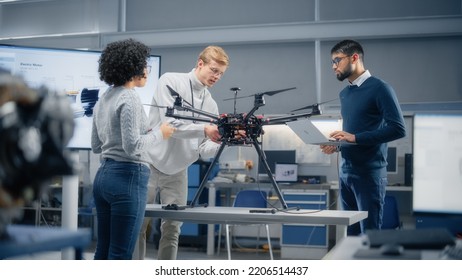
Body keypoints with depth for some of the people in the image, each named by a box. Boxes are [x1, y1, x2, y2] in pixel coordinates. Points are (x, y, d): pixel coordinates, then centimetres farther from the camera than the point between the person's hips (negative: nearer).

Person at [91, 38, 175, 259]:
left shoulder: (103, 99, 14)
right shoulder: (129, 98, -13)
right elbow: (132, 147, -21)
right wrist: (158, 133, -5)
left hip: (103, 175, 9)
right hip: (128, 178, -9)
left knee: (103, 251, 14)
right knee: (120, 257, -4)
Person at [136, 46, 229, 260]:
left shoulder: (210, 104, 5)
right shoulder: (170, 81, -9)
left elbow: (204, 150, -1)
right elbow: (169, 123, -22)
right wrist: (204, 129, -31)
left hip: (177, 173, 5)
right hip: (150, 166, -5)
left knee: (172, 230, 4)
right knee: (138, 228, 3)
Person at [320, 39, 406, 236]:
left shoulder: (379, 89, -8)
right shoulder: (344, 93, 15)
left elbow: (398, 129, -16)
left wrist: (355, 137, -20)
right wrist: (337, 145, 3)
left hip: (369, 174, -7)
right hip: (345, 172, 7)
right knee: (352, 233, 10)